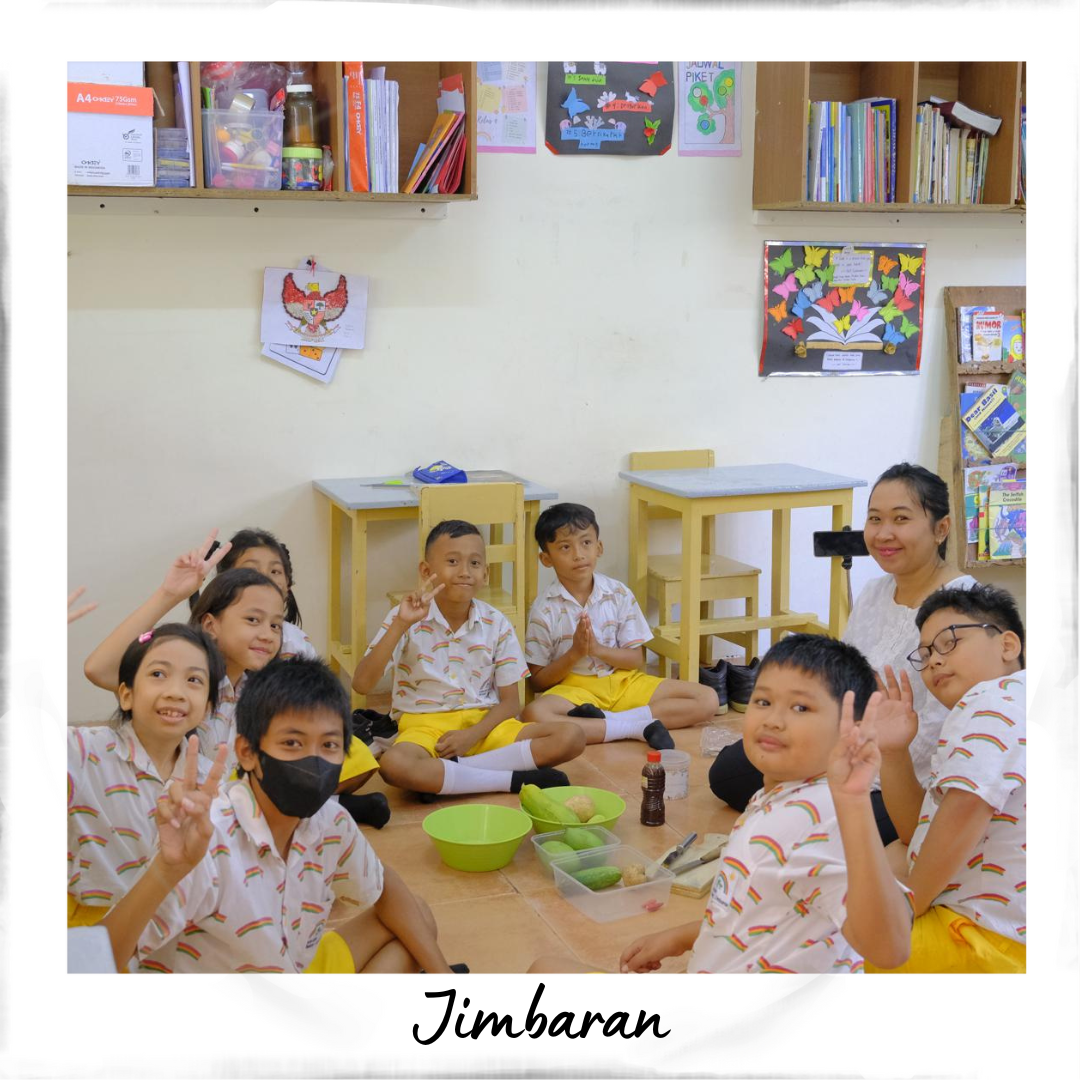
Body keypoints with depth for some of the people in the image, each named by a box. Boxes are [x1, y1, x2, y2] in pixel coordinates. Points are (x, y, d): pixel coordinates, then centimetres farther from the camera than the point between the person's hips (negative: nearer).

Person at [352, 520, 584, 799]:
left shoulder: (496, 625, 1)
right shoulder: (409, 619, -5)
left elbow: (510, 702, 4)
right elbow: (361, 684, -14)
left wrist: (473, 734, -15)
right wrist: (401, 625, -23)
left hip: (484, 724, 3)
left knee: (571, 738, -19)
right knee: (393, 765, -39)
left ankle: (448, 771, -22)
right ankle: (516, 780, -26)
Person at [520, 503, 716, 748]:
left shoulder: (619, 595, 1)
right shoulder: (545, 609, -5)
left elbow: (637, 660, 1)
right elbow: (539, 680, -2)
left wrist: (597, 649, -16)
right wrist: (575, 654, -17)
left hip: (624, 682, 4)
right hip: (574, 689, -3)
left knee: (707, 700, -11)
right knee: (534, 714, -37)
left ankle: (603, 719, -21)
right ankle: (639, 726, -31)